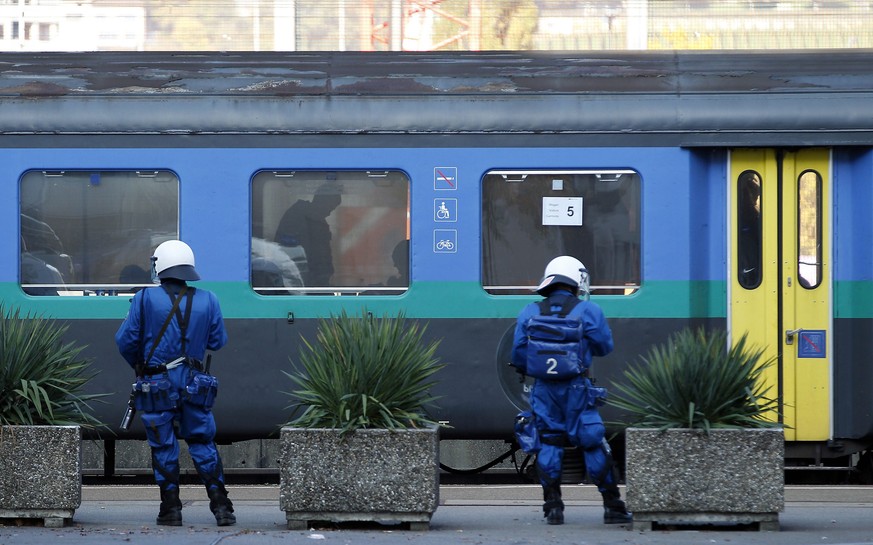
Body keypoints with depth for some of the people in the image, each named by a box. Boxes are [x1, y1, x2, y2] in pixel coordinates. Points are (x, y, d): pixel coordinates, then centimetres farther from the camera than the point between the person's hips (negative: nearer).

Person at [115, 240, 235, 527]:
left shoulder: (145, 299, -7)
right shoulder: (207, 301, -1)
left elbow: (125, 341, -4)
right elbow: (218, 341, 7)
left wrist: (138, 365, 16)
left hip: (157, 384, -2)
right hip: (194, 384, 2)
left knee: (163, 448, 7)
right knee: (203, 444, 10)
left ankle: (171, 508, 7)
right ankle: (221, 506, 5)